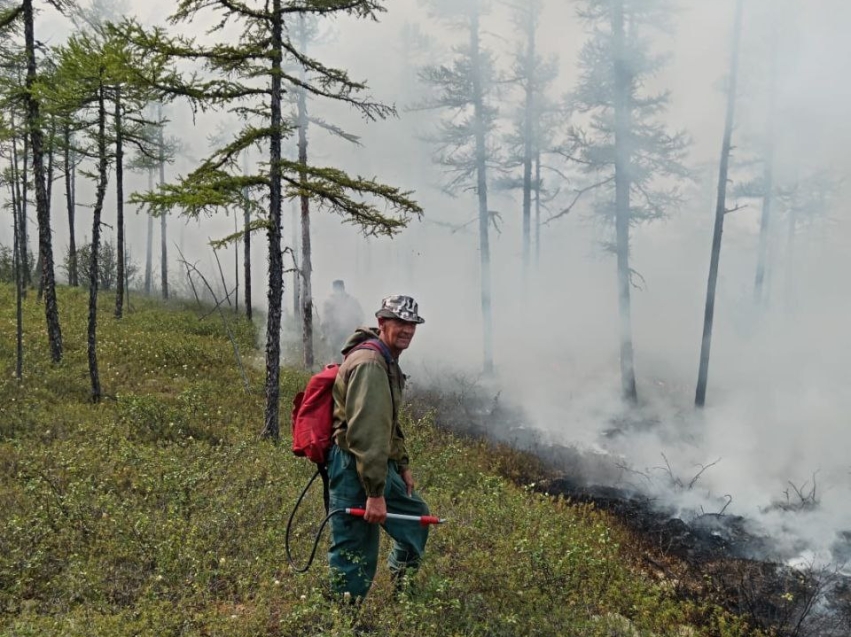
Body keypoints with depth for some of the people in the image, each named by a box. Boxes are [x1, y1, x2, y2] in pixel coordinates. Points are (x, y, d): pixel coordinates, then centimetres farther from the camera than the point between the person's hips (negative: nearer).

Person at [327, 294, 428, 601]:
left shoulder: (388, 362, 15)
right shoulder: (369, 363, -20)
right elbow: (365, 433, -27)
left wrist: (403, 465, 22)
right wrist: (375, 493, -27)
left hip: (380, 466, 11)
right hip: (355, 471, -11)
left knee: (416, 516, 25)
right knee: (356, 556, -3)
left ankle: (401, 588, 40)